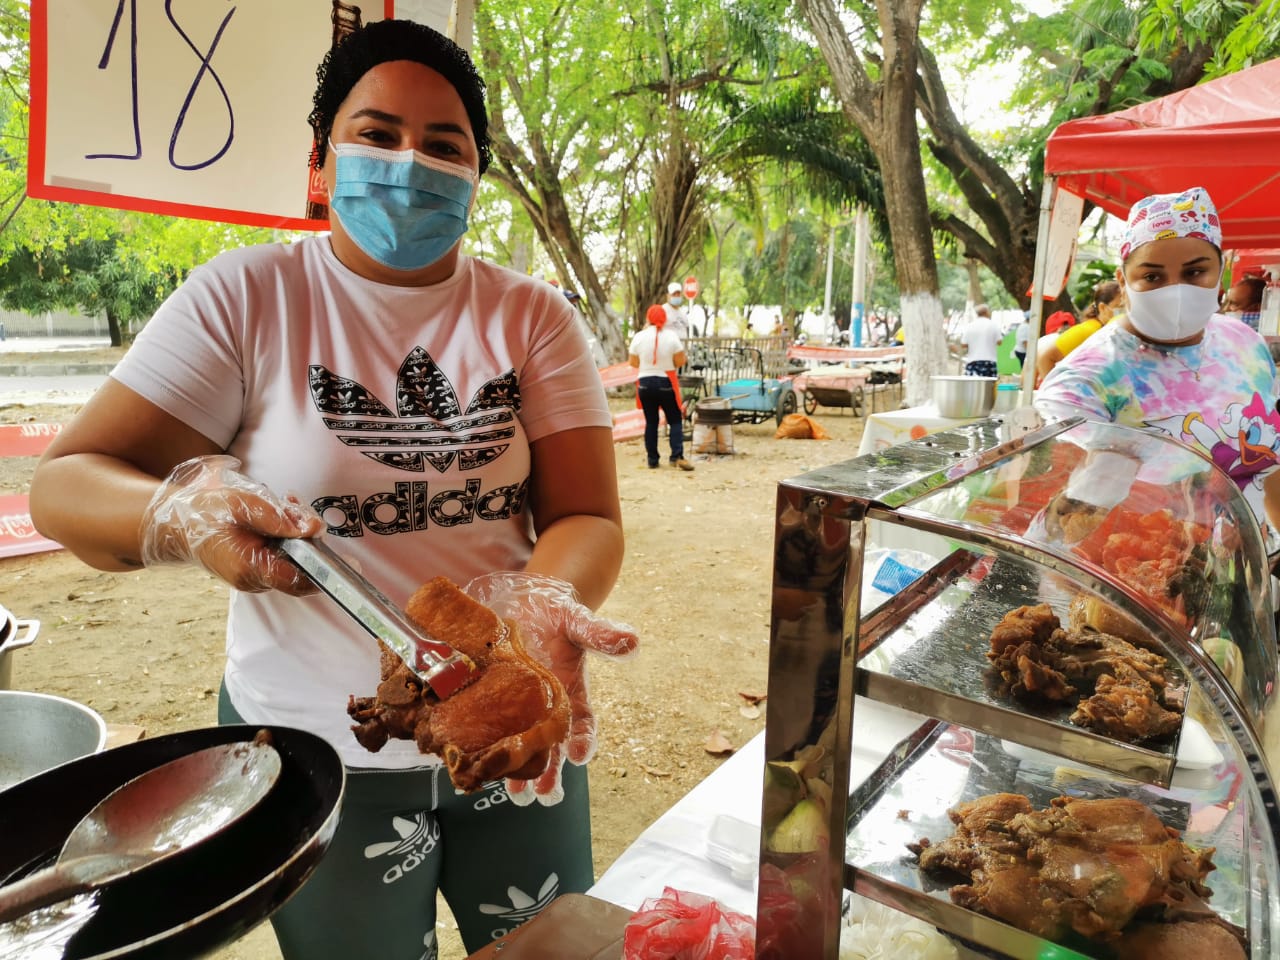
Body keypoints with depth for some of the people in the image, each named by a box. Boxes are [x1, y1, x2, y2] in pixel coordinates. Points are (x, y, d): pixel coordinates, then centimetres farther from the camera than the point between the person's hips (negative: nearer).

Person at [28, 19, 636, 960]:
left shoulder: (533, 315, -3)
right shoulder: (247, 297, -7)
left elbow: (587, 517, -9)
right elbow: (66, 484, -8)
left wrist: (545, 601, -31)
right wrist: (186, 513, -30)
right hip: (318, 749, -2)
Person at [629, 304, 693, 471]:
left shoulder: (639, 337, -4)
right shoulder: (671, 336, -7)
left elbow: (633, 363, 3)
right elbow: (681, 362, -5)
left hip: (645, 383, 2)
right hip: (666, 383, -2)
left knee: (651, 421, 11)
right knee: (675, 420, 6)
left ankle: (653, 460, 12)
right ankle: (677, 456, -9)